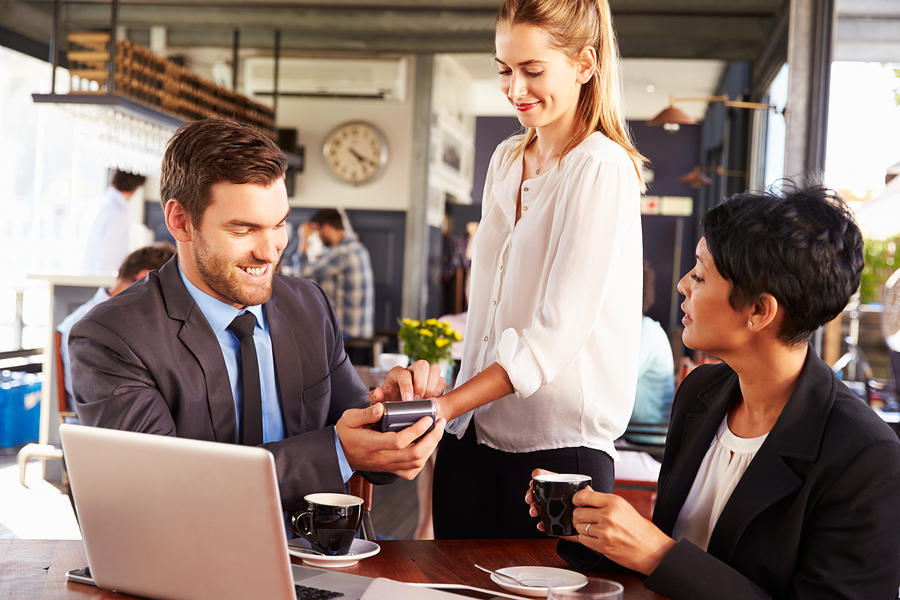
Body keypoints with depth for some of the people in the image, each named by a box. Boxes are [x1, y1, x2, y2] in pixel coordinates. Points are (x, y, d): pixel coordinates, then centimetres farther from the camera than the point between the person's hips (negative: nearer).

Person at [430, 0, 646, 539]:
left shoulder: (602, 171, -11)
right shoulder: (507, 160, 12)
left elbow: (557, 331, -18)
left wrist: (444, 407, -23)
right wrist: (448, 407, 11)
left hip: (557, 445, -7)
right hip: (471, 435, 7)